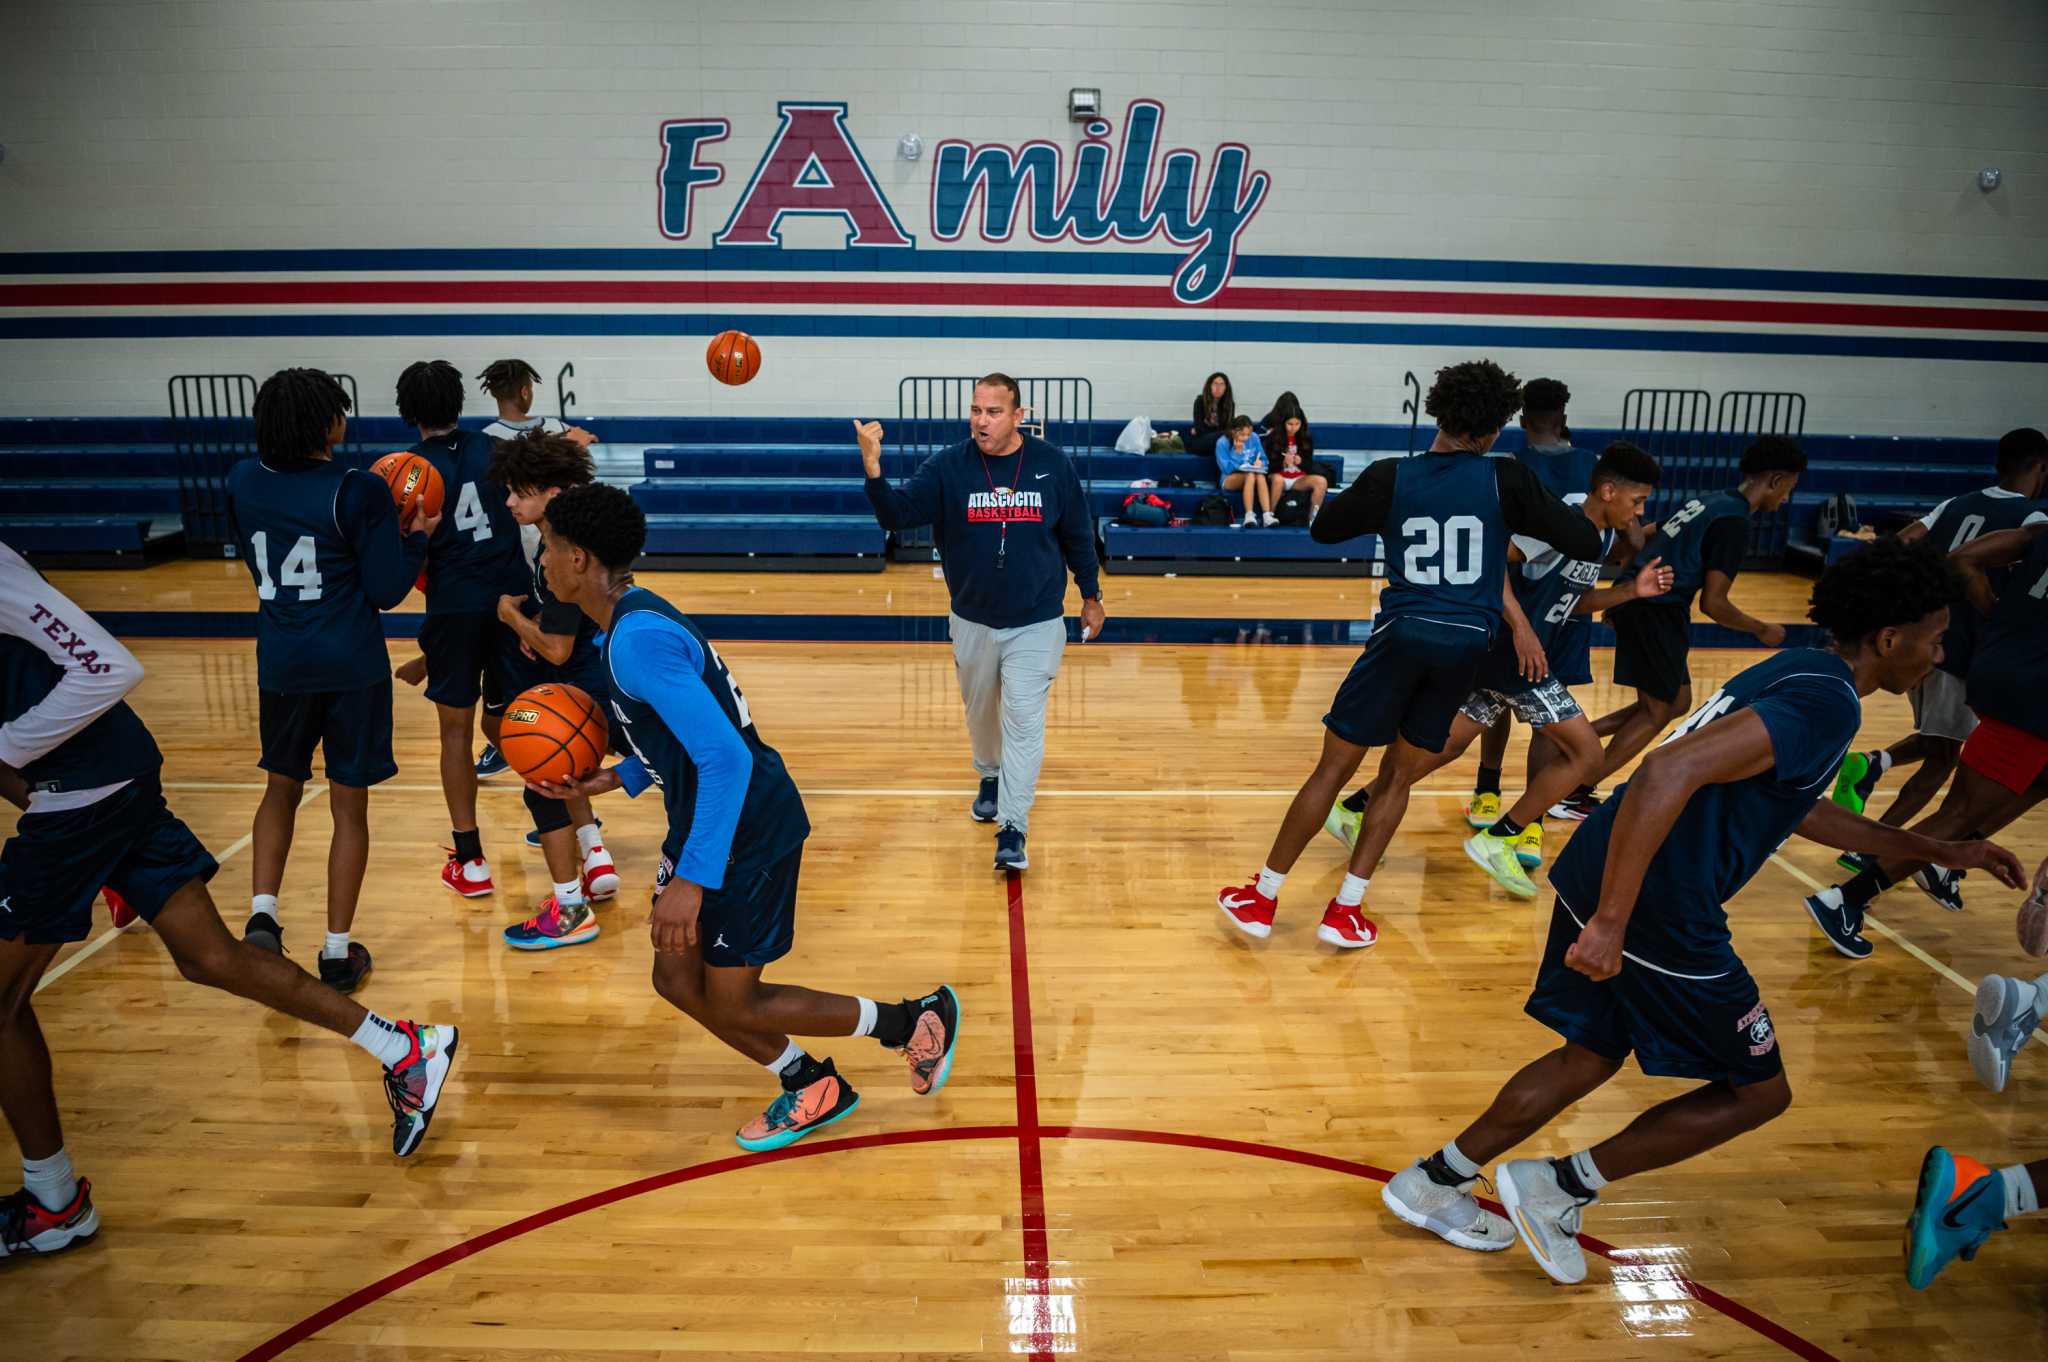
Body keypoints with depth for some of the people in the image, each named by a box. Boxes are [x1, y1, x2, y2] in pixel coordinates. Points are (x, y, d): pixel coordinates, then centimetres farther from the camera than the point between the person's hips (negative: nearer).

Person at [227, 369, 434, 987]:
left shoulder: (242, 482, 1)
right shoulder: (357, 491, -14)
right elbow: (386, 590, -11)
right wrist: (416, 537, 5)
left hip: (281, 664, 4)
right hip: (351, 667, -4)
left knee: (281, 789, 23)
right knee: (350, 806, 7)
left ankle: (262, 914, 8)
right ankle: (338, 951, 13)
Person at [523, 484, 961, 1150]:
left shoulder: (639, 639, -26)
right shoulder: (635, 619, 7)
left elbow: (726, 757, -32)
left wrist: (691, 880, -31)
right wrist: (608, 780, 10)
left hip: (749, 832, -10)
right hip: (702, 820, 10)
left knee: (734, 1005, 3)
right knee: (676, 978, 15)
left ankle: (918, 1020, 17)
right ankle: (813, 1088, 31)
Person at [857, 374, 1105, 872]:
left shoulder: (1053, 464, -8)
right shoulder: (948, 466, -8)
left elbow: (1078, 535, 3)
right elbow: (897, 514, -18)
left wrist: (1091, 596, 10)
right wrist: (872, 469, -36)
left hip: (1036, 622, -2)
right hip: (972, 621, 2)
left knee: (1023, 720, -6)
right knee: (980, 713, 19)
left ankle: (1012, 829, -1)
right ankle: (990, 778, 48)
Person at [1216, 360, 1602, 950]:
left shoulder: (1391, 476, 0)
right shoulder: (1506, 480, -2)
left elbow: (1322, 529, 13)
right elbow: (1587, 543, 1)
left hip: (1402, 635, -1)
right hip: (1467, 644, 1)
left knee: (1332, 768, 6)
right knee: (1398, 777, 13)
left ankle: (1262, 899, 12)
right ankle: (1345, 911, 12)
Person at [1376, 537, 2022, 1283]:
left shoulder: (1796, 671, 17)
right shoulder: (1824, 703, -15)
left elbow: (1798, 806, 33)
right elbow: (1671, 771, -30)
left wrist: (1932, 849, 36)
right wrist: (1612, 923, -30)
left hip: (1594, 876, 9)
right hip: (1658, 913, -9)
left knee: (1593, 1056, 24)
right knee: (1759, 1090, 12)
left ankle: (1432, 1181, 30)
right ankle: (1561, 1186, 14)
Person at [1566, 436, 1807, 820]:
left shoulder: (1708, 503, 16)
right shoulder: (1735, 522, -12)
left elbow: (1646, 544, 22)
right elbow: (1713, 603, -14)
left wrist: (1621, 601, 30)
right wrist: (1762, 630, 0)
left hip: (1637, 601, 9)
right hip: (1657, 612, -9)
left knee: (1678, 702, 18)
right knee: (1657, 713, 4)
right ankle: (1574, 795, 3)